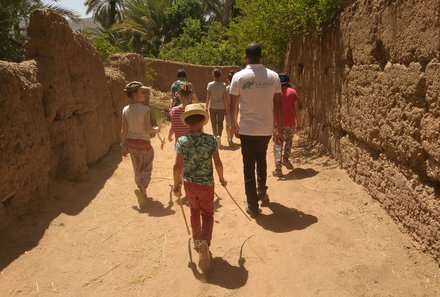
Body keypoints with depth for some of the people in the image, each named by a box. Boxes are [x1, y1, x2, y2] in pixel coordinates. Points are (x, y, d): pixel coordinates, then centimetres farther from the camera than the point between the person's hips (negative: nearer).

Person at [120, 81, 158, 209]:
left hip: (131, 142, 5)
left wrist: (123, 145, 7)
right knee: (146, 168, 9)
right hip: (143, 142, -5)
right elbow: (148, 129, -16)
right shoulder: (145, 109, -18)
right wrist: (156, 130, 5)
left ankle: (142, 192, 33)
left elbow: (124, 130, -2)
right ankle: (141, 187, -15)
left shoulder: (125, 110, -4)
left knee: (138, 168, 20)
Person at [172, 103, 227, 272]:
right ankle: (205, 241, -10)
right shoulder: (211, 140, -12)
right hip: (207, 184, -1)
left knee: (194, 211, 25)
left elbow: (177, 166, -13)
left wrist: (177, 185, 0)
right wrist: (221, 178, 8)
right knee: (207, 214, 13)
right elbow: (218, 163, -9)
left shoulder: (182, 141, -12)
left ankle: (197, 240, 37)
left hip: (189, 184, 1)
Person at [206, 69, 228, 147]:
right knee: (220, 123, 11)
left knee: (214, 123, 11)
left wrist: (206, 107, 4)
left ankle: (215, 138, 13)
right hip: (221, 107, 0)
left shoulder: (210, 85, -5)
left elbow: (208, 97, -5)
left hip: (212, 107, 0)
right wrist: (227, 108, 2)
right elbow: (225, 98, -5)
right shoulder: (223, 85, -6)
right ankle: (219, 135, -12)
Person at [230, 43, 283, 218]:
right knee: (261, 159, 29)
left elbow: (233, 106, -3)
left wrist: (235, 126, 13)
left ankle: (253, 206, 12)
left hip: (247, 129, -2)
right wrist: (280, 130, 8)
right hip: (266, 129, 3)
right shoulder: (273, 76, -1)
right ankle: (262, 192, 29)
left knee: (249, 166, 8)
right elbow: (278, 105, 0)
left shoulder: (239, 77, -6)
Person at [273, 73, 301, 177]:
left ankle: (278, 170, 4)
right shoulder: (292, 92, 1)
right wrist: (298, 122, 7)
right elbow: (296, 109, -1)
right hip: (290, 123, 1)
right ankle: (285, 158, 8)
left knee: (277, 144, 6)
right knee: (288, 140, 26)